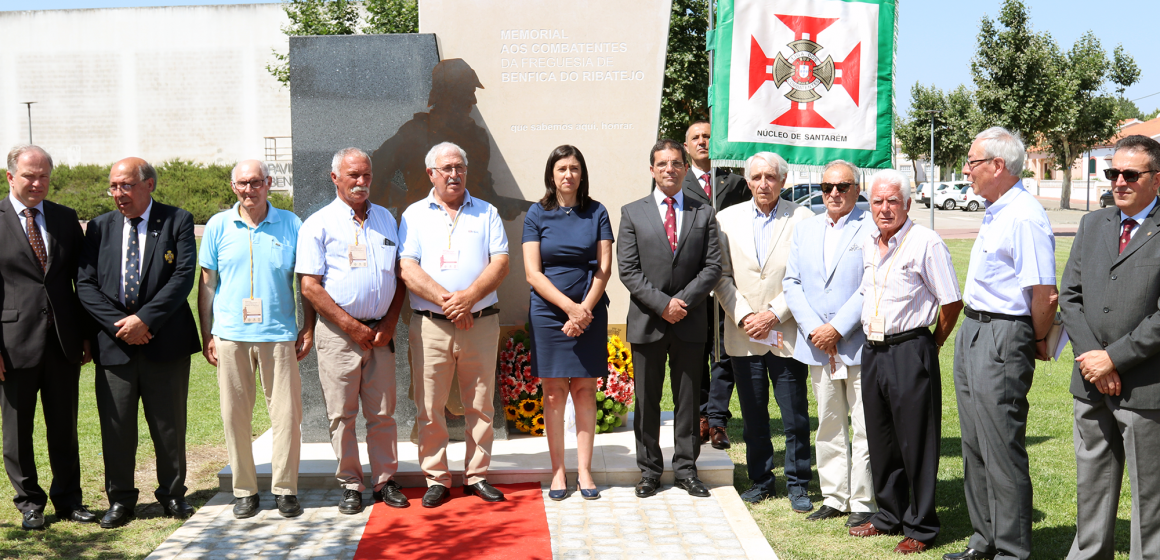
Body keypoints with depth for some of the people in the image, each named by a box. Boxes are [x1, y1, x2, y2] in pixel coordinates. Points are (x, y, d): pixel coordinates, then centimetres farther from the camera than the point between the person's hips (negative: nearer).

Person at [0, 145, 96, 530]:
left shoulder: (65, 218, 8)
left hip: (64, 340, 3)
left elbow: (82, 278, 11)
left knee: (65, 427, 12)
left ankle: (68, 499, 25)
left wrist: (88, 333, 6)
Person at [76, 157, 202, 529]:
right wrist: (119, 323, -10)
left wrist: (144, 320, -15)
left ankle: (172, 494, 22)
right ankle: (120, 499, 18)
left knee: (169, 423, 7)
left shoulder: (177, 222, 1)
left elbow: (183, 277, -8)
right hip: (114, 342, 2)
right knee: (116, 425, 4)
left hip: (165, 341, -2)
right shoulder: (99, 227, 10)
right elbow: (85, 284, 4)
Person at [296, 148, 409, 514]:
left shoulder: (385, 219, 14)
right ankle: (350, 485, 12)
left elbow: (400, 275, 15)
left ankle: (385, 480, 16)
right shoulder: (318, 224, -1)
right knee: (342, 414, 2)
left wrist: (390, 322, 1)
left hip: (381, 331, 3)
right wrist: (352, 326, -10)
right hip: (338, 333, -3)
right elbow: (309, 286, -6)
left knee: (382, 412, 6)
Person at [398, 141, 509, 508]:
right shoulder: (415, 215, 8)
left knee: (480, 405, 5)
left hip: (481, 323, 1)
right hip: (430, 326, -1)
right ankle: (436, 480, 12)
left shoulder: (486, 213, 11)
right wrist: (446, 300, -14)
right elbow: (408, 269, -2)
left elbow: (500, 262, 1)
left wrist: (469, 296, -14)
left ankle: (477, 475, 16)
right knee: (429, 408, 1)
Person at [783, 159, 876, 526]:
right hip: (818, 344, 5)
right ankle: (834, 498, 22)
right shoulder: (804, 230, 14)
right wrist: (814, 330, -5)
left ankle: (864, 502, 9)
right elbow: (792, 283, 8)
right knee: (829, 426, 12)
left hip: (860, 344, -5)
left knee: (865, 428, -1)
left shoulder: (870, 228, -3)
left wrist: (837, 328, -14)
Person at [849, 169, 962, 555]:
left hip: (910, 352, -7)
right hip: (872, 350, 7)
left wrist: (930, 346, 0)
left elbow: (952, 302, -8)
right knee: (881, 440, 14)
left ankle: (921, 527, 11)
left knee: (916, 443, 0)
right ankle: (889, 515, 28)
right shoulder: (868, 245, 12)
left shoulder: (926, 242, -10)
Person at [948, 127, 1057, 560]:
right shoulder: (995, 212, 13)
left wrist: (1038, 342, -8)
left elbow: (1046, 294, -23)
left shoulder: (1024, 217, -20)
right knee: (975, 447, 16)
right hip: (973, 332, 10)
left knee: (1003, 451, -2)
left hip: (1002, 342, -10)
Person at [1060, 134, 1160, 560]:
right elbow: (1069, 295, 7)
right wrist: (1089, 356, -5)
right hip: (1091, 383, 6)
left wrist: (1114, 357, -15)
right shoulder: (1092, 225, 11)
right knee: (1092, 486, 18)